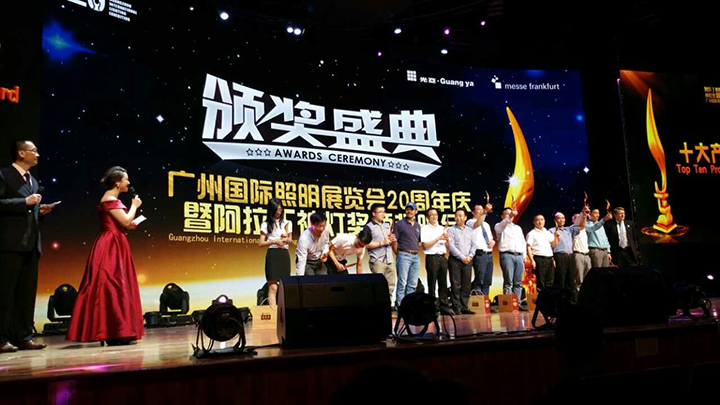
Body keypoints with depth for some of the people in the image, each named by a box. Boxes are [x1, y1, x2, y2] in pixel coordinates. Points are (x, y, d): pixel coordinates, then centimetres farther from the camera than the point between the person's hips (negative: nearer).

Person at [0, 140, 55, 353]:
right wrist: (25, 202, -14)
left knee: (27, 292, 7)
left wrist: (40, 209, 8)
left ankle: (23, 337, 12)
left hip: (31, 243, 7)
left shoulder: (33, 181, 21)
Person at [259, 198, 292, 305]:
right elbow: (261, 243, 2)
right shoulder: (266, 224, 3)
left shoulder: (287, 223, 12)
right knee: (273, 287, -10)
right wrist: (274, 241, -11)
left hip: (285, 254, 3)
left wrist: (287, 240, -4)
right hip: (272, 255, -3)